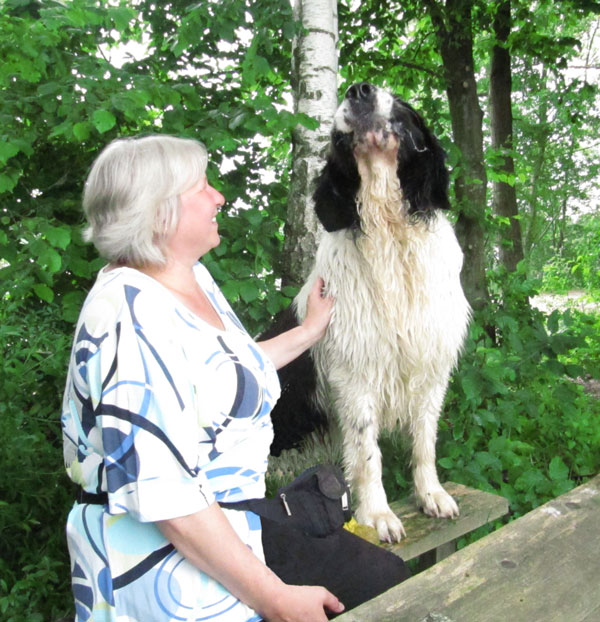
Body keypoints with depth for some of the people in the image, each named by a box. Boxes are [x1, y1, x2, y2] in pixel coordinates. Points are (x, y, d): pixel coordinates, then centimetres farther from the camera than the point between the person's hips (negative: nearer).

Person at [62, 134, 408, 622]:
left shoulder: (196, 279, 4)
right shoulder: (131, 319, -23)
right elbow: (163, 496, -26)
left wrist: (309, 332, 26)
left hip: (225, 524, 8)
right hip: (168, 563, -8)